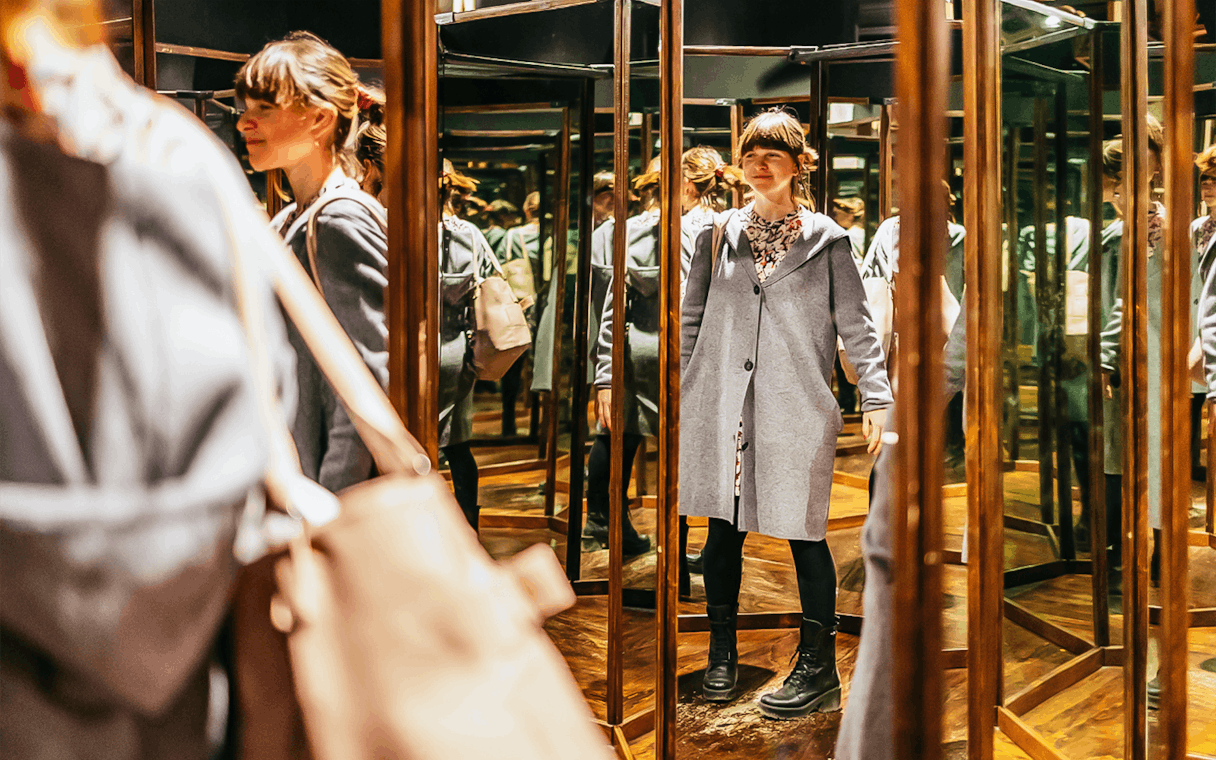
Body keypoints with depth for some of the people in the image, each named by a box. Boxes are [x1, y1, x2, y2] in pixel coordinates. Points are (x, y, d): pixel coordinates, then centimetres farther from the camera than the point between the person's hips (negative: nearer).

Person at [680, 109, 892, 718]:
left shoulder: (825, 240, 5)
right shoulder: (718, 236, 11)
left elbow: (856, 325, 4)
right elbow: (691, 320, 15)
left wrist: (875, 397, -5)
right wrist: (675, 388, 11)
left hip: (796, 405, -2)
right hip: (721, 402, 3)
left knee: (802, 531, 0)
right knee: (723, 526, 8)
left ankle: (818, 668, 11)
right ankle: (721, 654, 23)